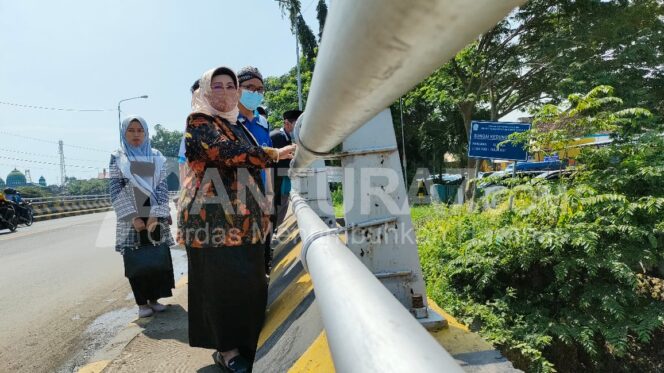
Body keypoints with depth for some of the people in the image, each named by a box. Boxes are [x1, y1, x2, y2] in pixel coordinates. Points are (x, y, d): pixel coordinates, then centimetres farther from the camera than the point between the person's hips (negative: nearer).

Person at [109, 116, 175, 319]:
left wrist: (155, 215, -12)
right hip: (130, 219, -1)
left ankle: (154, 298, 18)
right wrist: (133, 217, -12)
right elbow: (115, 191, -2)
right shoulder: (117, 158, 5)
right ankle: (142, 302, 15)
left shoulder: (156, 157, 7)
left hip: (155, 216, 1)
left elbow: (162, 188, 0)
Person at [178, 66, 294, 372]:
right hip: (213, 215, -7)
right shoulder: (199, 121, -2)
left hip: (244, 216, 8)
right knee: (221, 280, -2)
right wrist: (274, 154, -11)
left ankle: (245, 343, 22)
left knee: (248, 280, 8)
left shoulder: (238, 126, 22)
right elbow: (227, 152, -19)